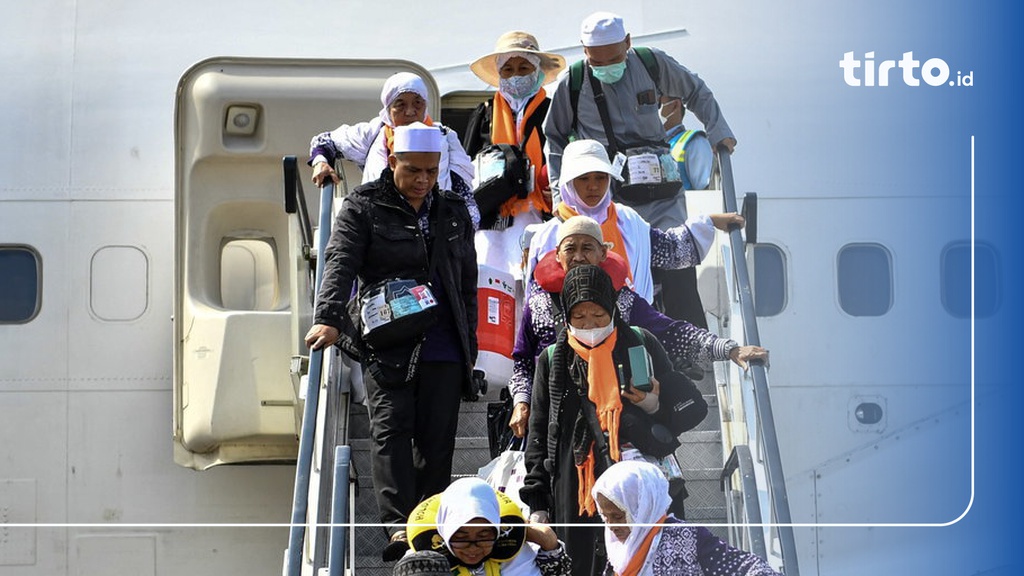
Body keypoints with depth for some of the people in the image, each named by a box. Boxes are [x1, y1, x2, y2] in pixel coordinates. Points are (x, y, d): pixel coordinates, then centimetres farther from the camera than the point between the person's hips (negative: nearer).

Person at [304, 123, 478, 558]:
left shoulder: (454, 213, 17)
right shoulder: (363, 209, 3)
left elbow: (467, 284, 23)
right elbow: (340, 264, -9)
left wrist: (469, 344, 19)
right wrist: (329, 319, -24)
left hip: (443, 349, 4)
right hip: (386, 345, -4)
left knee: (437, 436, 2)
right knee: (391, 428, -13)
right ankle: (399, 525, -18)